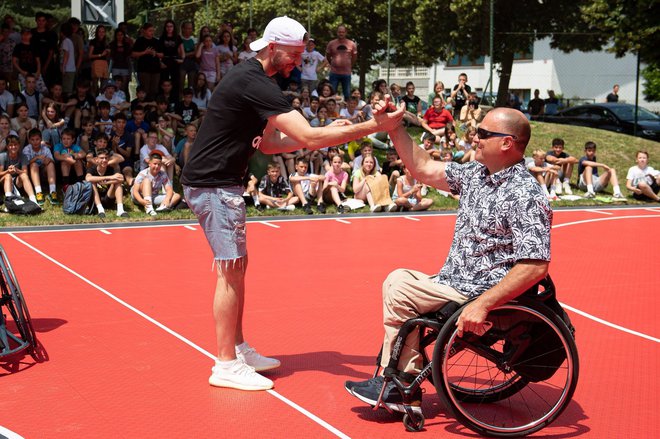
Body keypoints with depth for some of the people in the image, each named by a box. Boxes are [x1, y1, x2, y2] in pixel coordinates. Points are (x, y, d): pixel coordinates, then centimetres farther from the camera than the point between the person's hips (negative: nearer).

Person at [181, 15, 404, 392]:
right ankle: (226, 365, -3)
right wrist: (373, 126, -26)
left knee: (238, 266, 14)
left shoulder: (252, 80, 12)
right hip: (213, 185, -10)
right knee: (231, 269, -8)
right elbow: (310, 139, -27)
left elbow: (267, 144, 15)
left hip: (221, 184, 10)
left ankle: (238, 349, 23)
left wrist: (323, 133, 4)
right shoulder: (255, 84, -20)